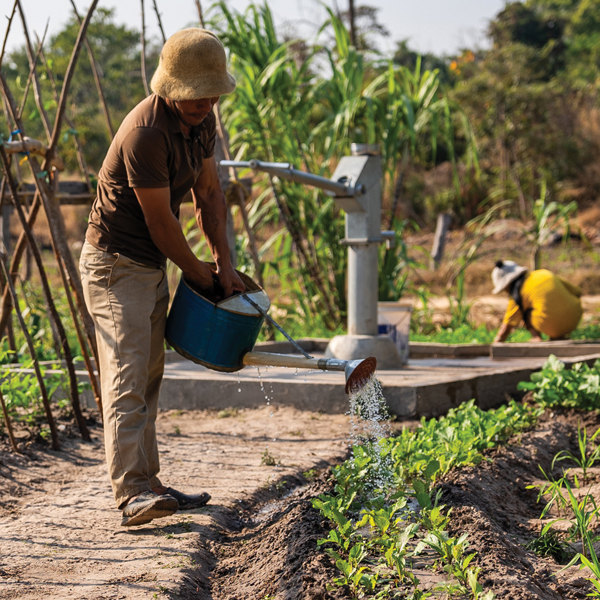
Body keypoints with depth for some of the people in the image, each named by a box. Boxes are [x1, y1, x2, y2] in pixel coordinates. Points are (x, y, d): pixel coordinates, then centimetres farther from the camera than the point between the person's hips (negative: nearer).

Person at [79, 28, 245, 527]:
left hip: (152, 265, 9)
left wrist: (224, 262, 6)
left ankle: (147, 484, 18)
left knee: (149, 380, 12)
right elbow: (161, 223, -21)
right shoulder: (145, 134, -26)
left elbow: (209, 192, 14)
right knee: (127, 379, -17)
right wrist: (199, 274, -7)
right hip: (115, 263, -9)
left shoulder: (202, 121, 3)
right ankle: (132, 494, -23)